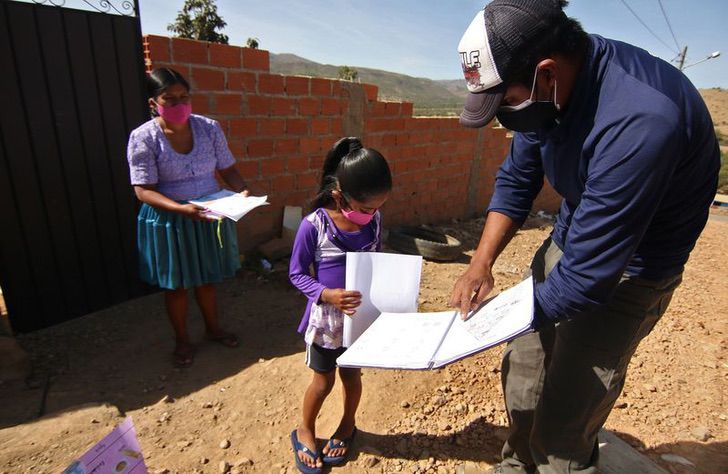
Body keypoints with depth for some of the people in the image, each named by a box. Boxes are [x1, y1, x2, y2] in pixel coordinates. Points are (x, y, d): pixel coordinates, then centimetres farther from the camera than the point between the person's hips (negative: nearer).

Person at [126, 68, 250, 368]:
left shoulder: (209, 127, -5)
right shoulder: (143, 137, -14)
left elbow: (227, 169, 1)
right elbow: (143, 190, -16)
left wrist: (243, 191, -19)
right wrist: (181, 208, -32)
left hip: (209, 216, 3)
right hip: (169, 221, -2)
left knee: (206, 278, 19)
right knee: (176, 285, 14)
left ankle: (213, 328, 43)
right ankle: (182, 340, 36)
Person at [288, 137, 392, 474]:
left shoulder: (373, 220, -8)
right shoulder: (314, 225, -22)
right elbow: (297, 273, -13)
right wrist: (327, 294, -28)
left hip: (362, 317, 4)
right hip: (326, 319, -3)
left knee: (352, 375, 22)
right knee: (324, 382, 14)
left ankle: (347, 426, 50)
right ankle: (304, 432, 44)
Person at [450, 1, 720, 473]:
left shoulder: (639, 121, -35)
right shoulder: (547, 89, -10)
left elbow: (587, 275, -31)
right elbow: (516, 180, 0)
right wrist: (482, 262, -12)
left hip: (627, 267, -6)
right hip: (572, 237, 7)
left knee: (562, 430, -3)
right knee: (523, 366, 15)